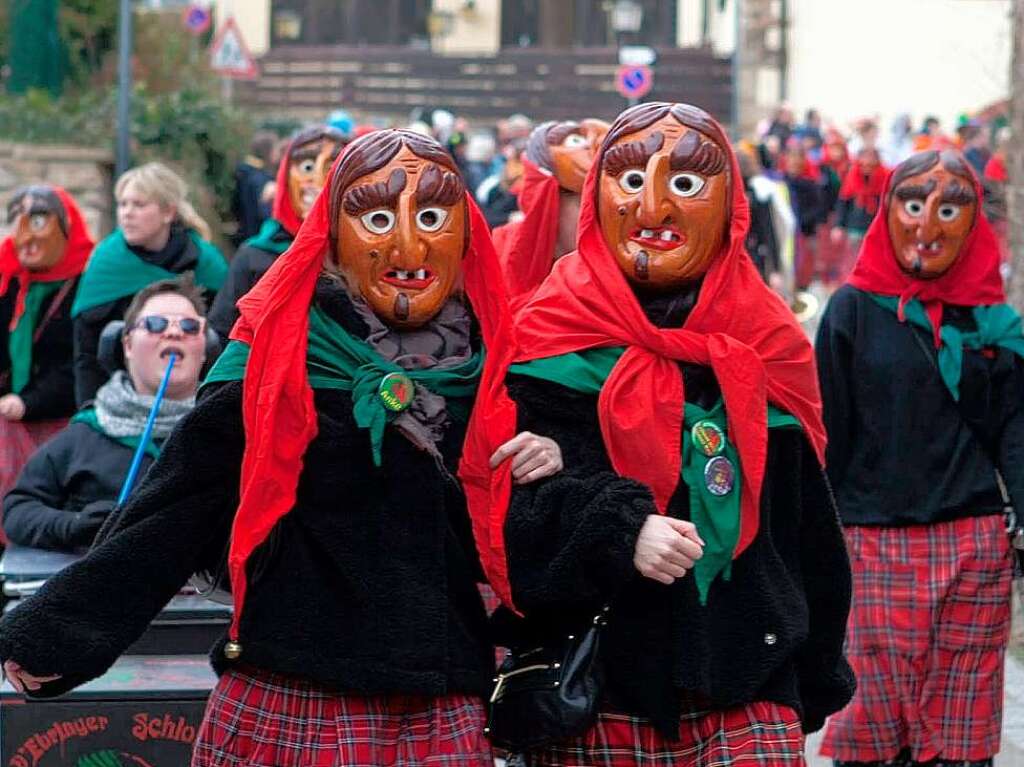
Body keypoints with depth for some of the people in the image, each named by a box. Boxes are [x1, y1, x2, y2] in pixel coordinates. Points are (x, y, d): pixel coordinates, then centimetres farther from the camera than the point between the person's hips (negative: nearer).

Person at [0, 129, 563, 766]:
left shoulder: (493, 373, 5)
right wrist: (52, 635, -17)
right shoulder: (274, 370, -6)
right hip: (289, 713, -3)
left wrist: (546, 477, -5)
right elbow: (171, 518, -9)